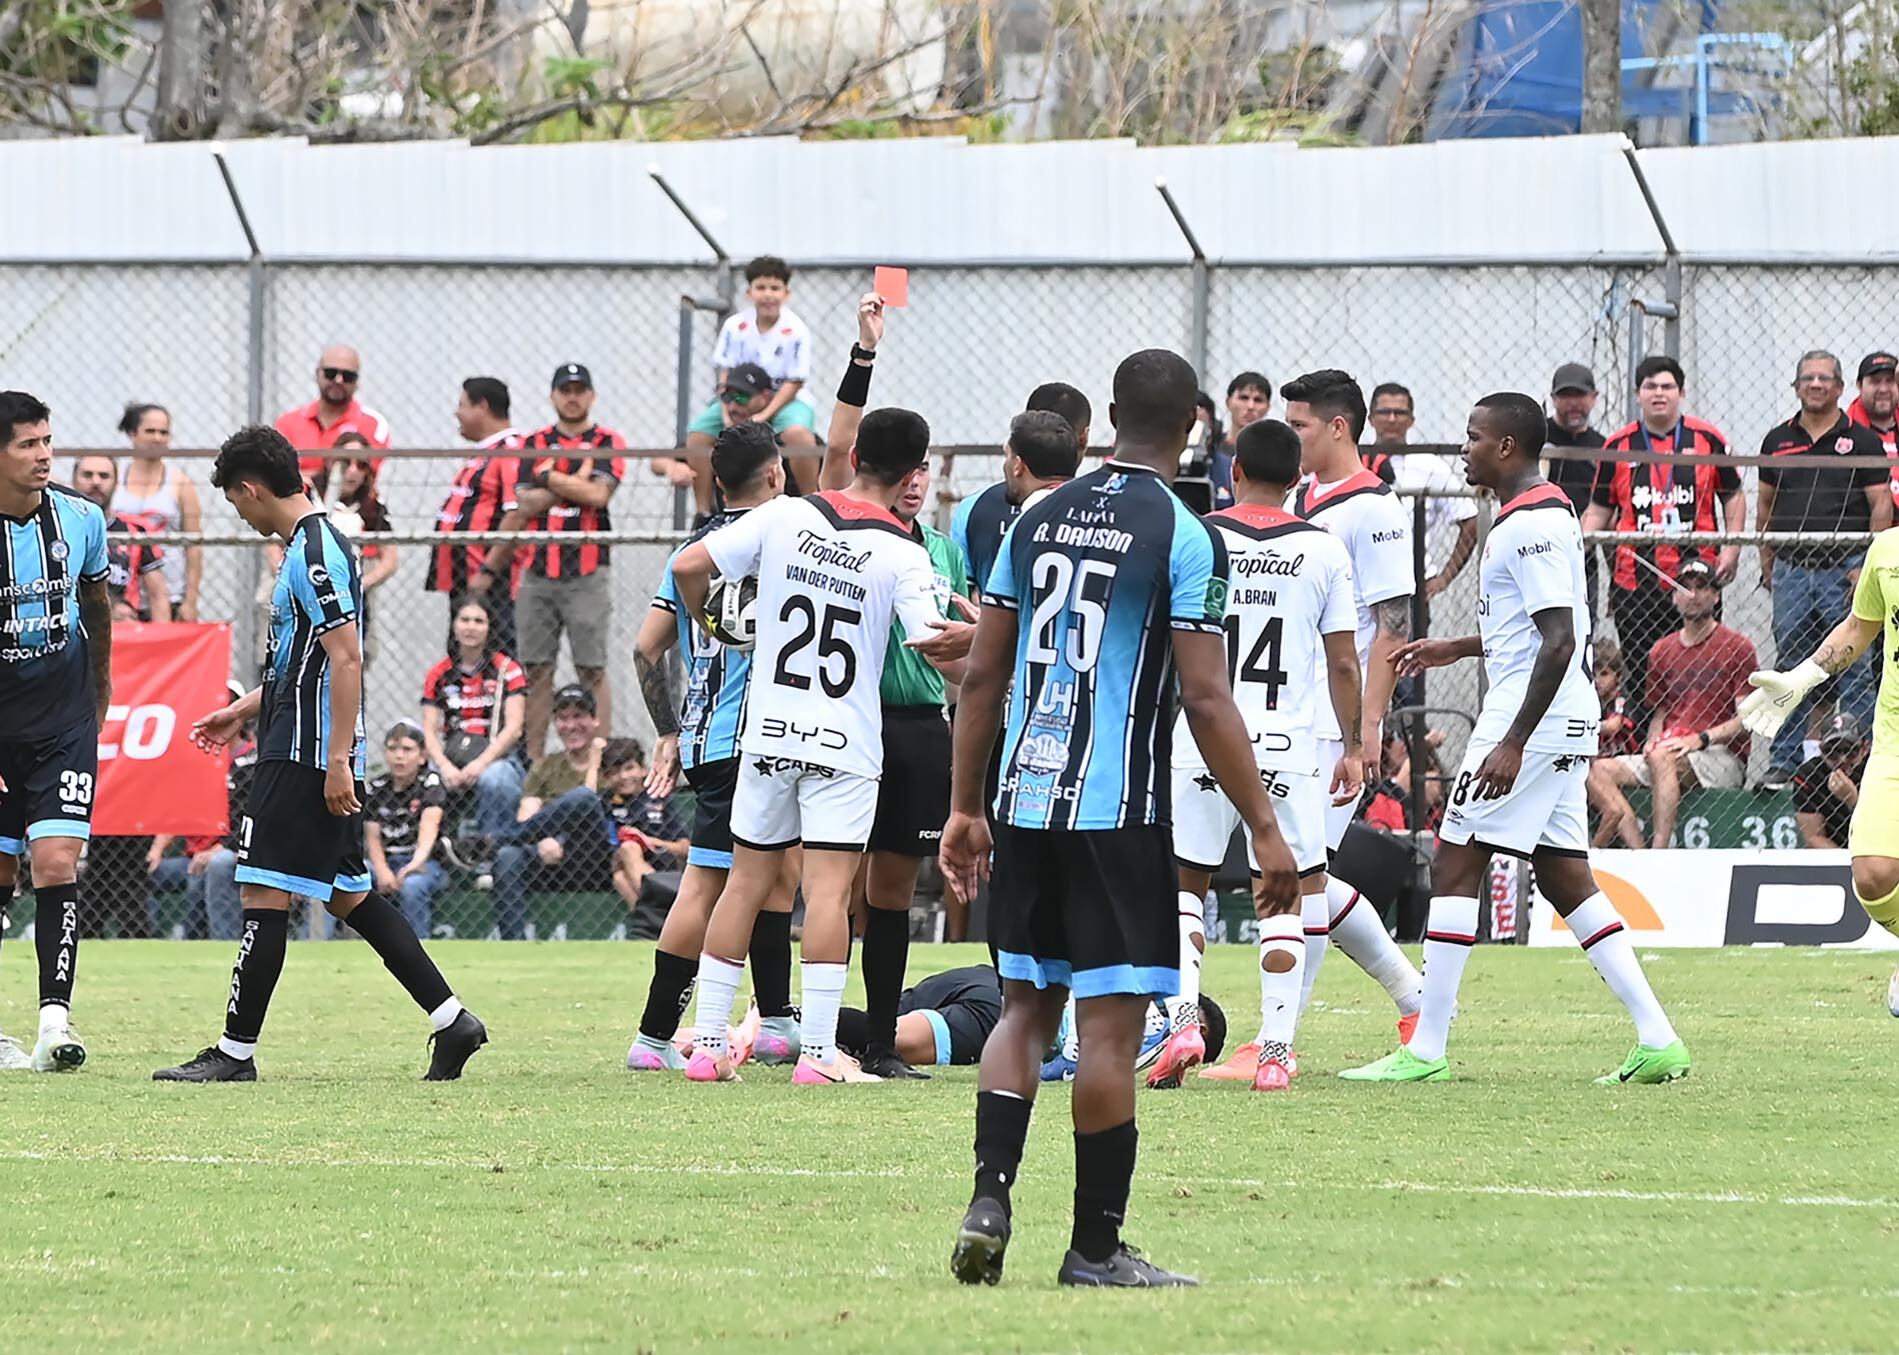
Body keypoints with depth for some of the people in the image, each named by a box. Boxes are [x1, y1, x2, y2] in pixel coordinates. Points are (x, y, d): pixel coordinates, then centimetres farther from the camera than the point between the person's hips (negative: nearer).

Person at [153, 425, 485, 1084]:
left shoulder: (315, 552, -15)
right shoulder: (308, 546, 16)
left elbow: (347, 659, -20)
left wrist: (337, 759, -23)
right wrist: (244, 710, 31)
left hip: (304, 758, -10)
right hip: (313, 752, 10)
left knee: (265, 893, -7)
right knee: (348, 895, 12)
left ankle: (236, 1051, -5)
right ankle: (451, 1020, 12)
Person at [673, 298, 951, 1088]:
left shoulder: (785, 517, -1)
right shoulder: (901, 555, -10)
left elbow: (689, 565, -4)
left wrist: (703, 622, 15)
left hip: (769, 730, 4)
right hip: (846, 742, -3)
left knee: (747, 880, 10)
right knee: (829, 887, -4)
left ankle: (708, 1041, 11)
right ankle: (818, 1050, -9)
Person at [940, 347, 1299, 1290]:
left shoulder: (1038, 519, 9)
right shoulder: (1184, 538, -8)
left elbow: (982, 676, 11)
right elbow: (1206, 699, -12)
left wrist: (964, 808, 18)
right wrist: (1264, 831, -8)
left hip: (1024, 805, 5)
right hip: (1117, 813, -5)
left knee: (1025, 1006, 15)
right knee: (1111, 1024, 0)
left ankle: (989, 1196, 1)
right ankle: (1096, 1248, 4)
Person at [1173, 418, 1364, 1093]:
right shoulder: (1323, 550, 0)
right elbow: (1343, 662, 2)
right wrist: (1352, 748, 11)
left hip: (1201, 743, 0)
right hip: (1289, 747, 0)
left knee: (1182, 883, 14)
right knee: (1285, 898, 6)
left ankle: (1180, 1019, -3)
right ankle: (1274, 1049, 2)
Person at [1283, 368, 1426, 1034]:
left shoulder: (1371, 508, -12)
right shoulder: (1303, 499, 15)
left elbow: (1394, 625, -16)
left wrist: (1368, 725, -21)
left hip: (1338, 723, -9)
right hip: (1290, 718, 9)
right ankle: (1414, 997, 21)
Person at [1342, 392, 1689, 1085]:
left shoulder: (1532, 524, -16)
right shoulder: (1540, 514, 16)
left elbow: (1560, 639, -23)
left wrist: (1514, 743, -25)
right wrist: (1458, 648, 30)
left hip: (1532, 718, -10)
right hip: (1565, 723, 10)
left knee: (1454, 867, -6)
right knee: (1565, 879, 9)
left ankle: (1426, 1049, -5)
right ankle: (1656, 1037, 4)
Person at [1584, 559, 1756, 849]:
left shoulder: (1737, 647, 1)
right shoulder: (1663, 650, 18)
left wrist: (1701, 739, -18)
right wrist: (1652, 741, 0)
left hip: (1724, 759, -6)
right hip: (1672, 752, 6)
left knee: (1661, 758, -37)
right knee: (1599, 771, -17)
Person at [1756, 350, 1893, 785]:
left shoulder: (1862, 440, 2)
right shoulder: (1778, 440, 12)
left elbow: (1881, 506, -1)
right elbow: (1765, 507, 17)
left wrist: (1869, 565, -10)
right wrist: (1767, 564, 10)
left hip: (1846, 569, -3)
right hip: (1791, 568, 3)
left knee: (1854, 668, -3)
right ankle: (1783, 761, 11)